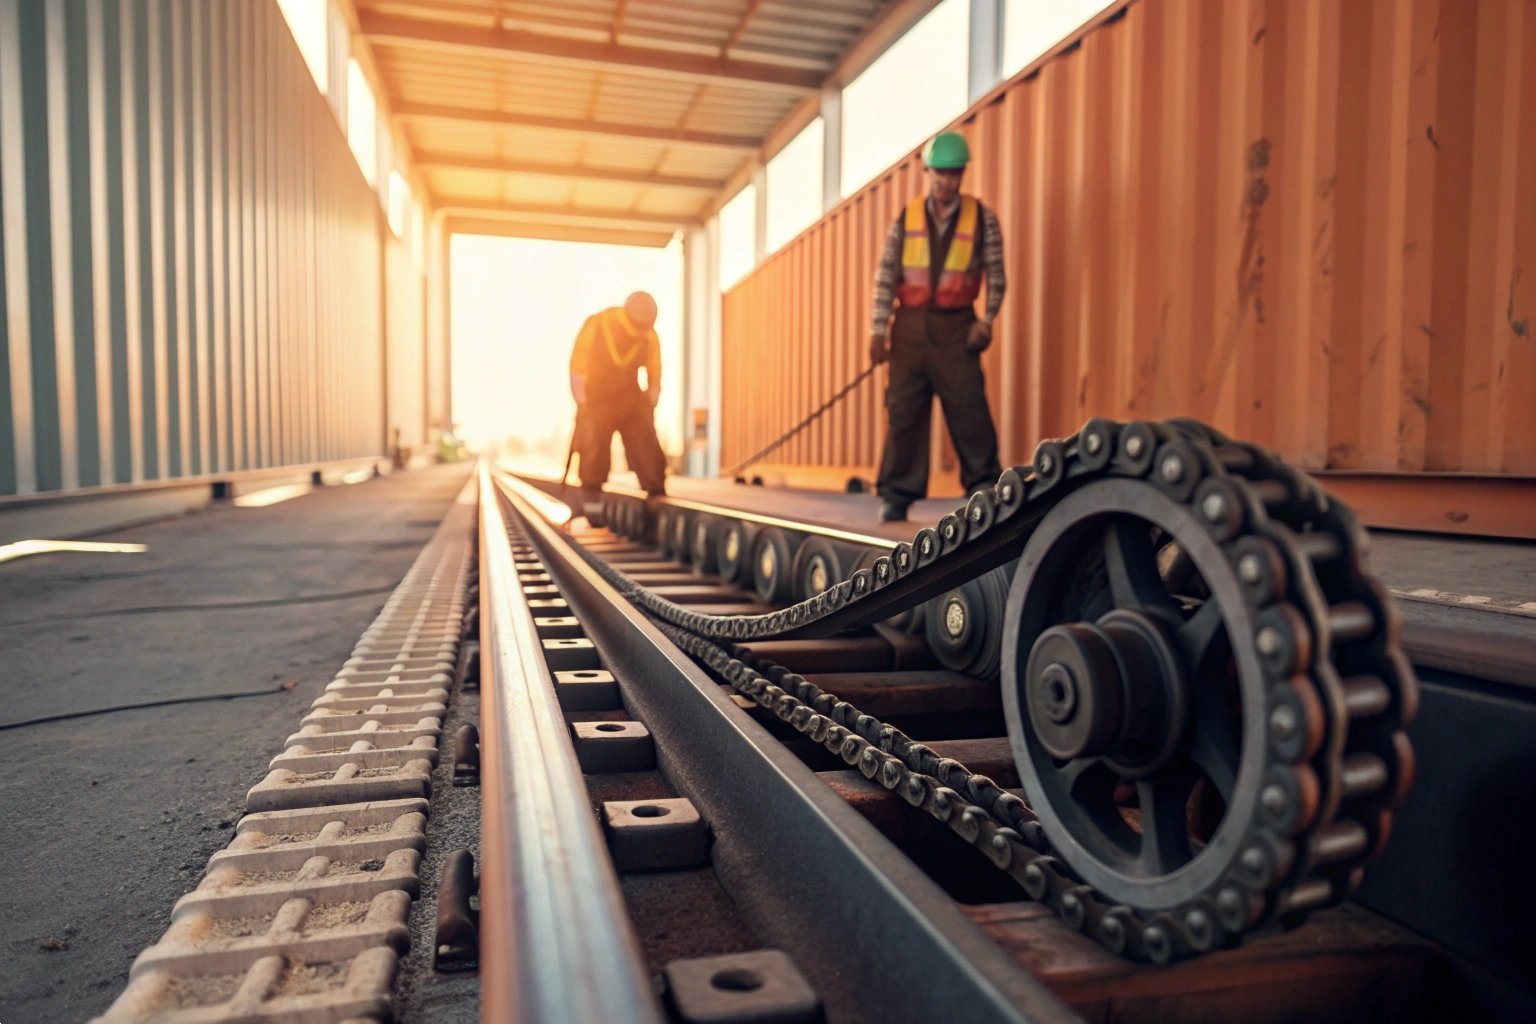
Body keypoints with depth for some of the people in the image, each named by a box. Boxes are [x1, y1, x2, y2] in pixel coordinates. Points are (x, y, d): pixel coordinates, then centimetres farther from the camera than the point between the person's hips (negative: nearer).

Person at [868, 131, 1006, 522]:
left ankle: (984, 486, 7)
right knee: (902, 410, 2)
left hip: (956, 327, -1)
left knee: (969, 407, -4)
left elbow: (996, 275, 4)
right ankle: (896, 494, 9)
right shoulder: (905, 219, 6)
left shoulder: (982, 218, 4)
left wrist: (986, 320, -8)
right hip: (910, 326, 1)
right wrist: (878, 329, -3)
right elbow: (885, 276, 4)